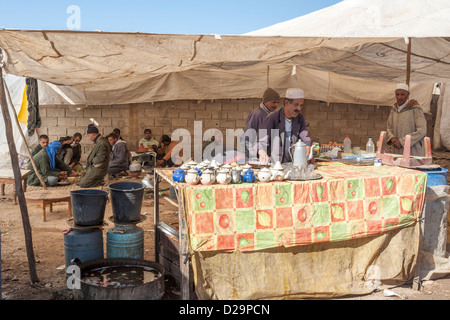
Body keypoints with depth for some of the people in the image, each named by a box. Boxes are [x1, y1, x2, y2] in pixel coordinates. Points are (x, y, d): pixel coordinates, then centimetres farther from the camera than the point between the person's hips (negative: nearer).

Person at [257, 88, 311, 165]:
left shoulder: (300, 118, 8)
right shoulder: (272, 118, -7)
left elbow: (305, 139, 4)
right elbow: (262, 140, -13)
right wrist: (262, 154, -34)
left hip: (291, 163, 2)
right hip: (273, 163, -2)